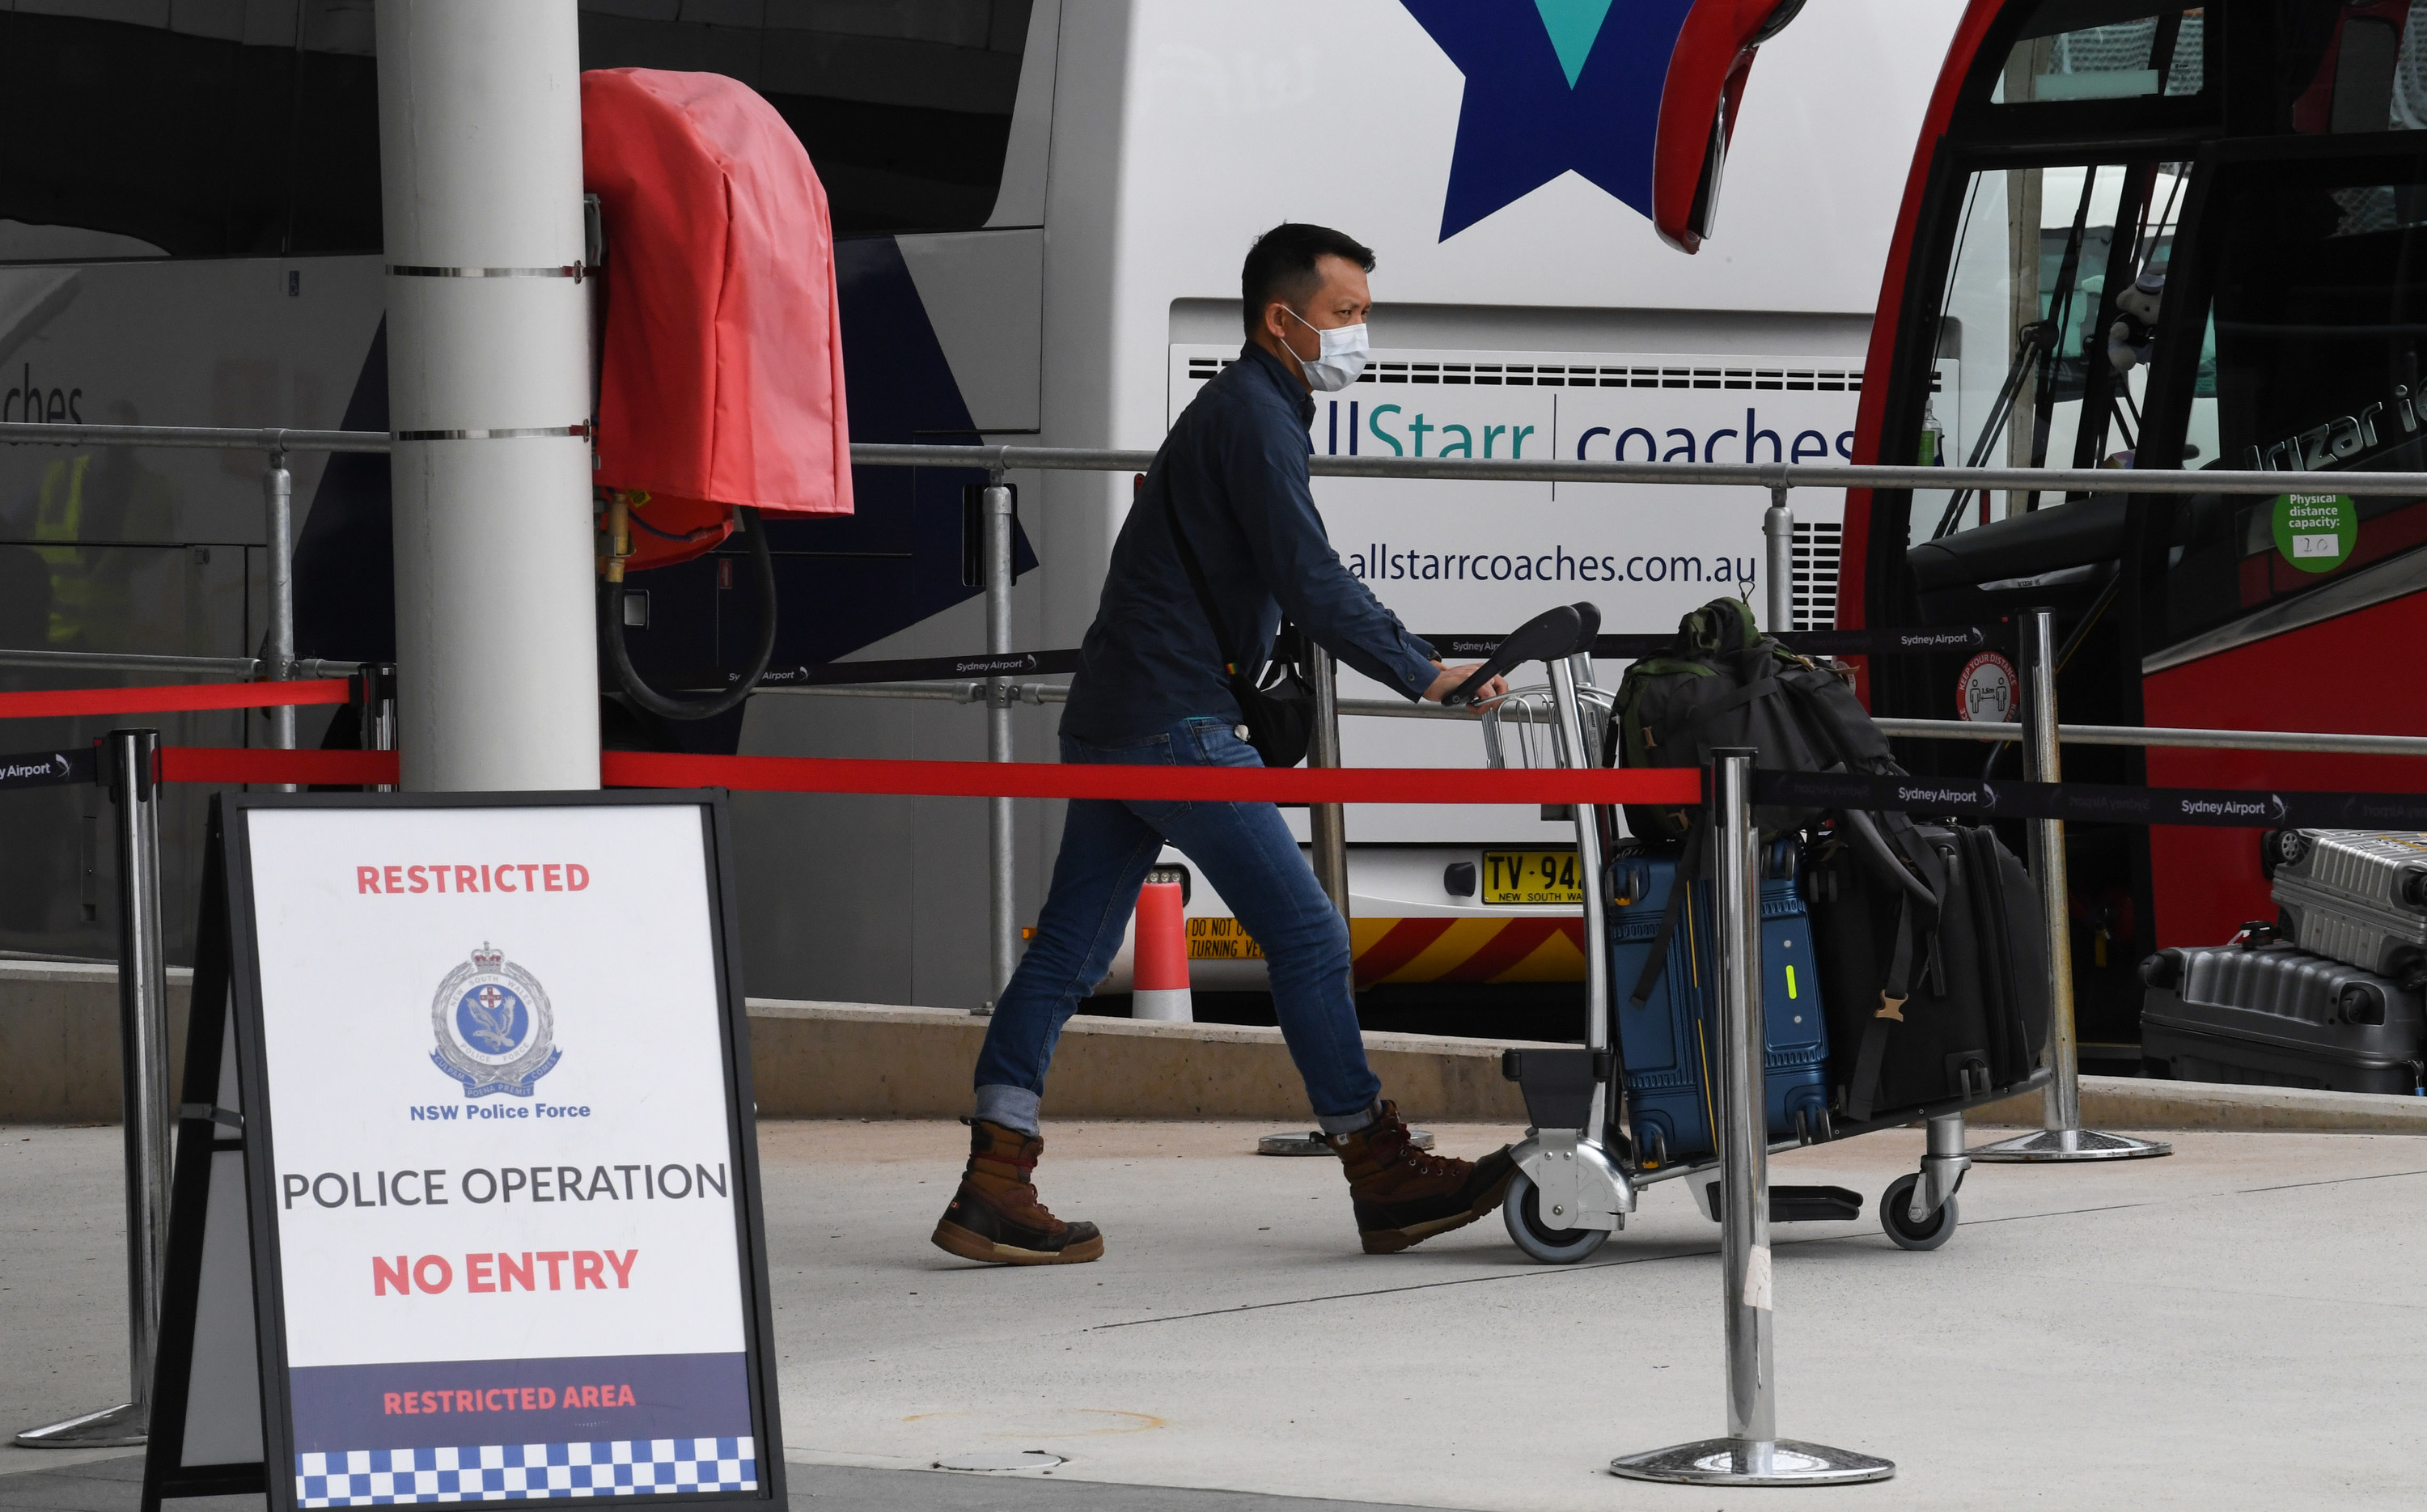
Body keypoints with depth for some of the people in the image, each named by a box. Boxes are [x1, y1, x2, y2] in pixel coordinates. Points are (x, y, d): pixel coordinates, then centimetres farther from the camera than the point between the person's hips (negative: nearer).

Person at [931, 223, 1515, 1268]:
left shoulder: (1238, 410, 21)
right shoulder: (1255, 417, -11)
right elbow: (1311, 588, -17)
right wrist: (1427, 678, -15)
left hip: (1114, 715, 10)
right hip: (1176, 723, -10)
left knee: (1069, 950, 5)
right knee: (1306, 936, -6)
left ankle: (993, 1191, 2)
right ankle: (1383, 1180, -2)